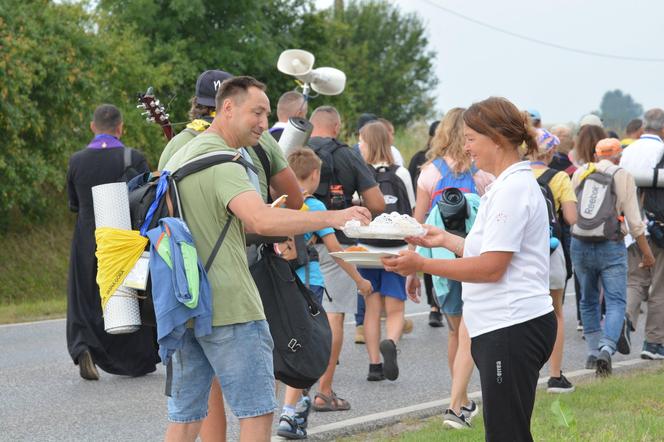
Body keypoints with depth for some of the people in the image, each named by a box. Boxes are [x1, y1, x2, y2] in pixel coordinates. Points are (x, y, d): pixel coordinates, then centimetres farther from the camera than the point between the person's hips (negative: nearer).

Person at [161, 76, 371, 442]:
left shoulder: (180, 157, 17)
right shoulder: (222, 163, -14)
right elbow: (262, 221, -29)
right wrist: (332, 218, -27)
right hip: (229, 307, -9)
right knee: (257, 413, -3)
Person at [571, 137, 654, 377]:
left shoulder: (580, 173, 6)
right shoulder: (623, 176, -2)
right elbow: (634, 220, -3)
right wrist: (647, 253, 4)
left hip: (580, 245, 3)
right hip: (611, 246, -3)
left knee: (588, 300, 18)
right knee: (616, 301, -2)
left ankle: (593, 351, 20)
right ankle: (606, 348, -23)